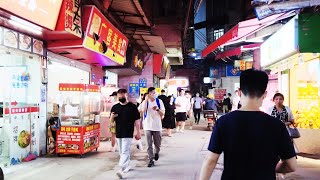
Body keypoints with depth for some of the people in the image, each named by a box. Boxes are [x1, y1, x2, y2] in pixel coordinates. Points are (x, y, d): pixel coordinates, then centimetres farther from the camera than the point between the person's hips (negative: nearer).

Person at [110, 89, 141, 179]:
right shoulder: (115, 107, 6)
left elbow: (136, 120, -3)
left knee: (125, 152, -10)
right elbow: (111, 121, 11)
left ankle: (121, 170, -13)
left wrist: (138, 132, -5)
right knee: (121, 152, 16)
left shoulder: (132, 106, -5)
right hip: (118, 133, 5)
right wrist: (112, 116, -12)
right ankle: (127, 166, 33)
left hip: (128, 133, -5)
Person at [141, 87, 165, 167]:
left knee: (157, 143, 12)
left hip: (157, 126, 1)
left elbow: (162, 113, -1)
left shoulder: (159, 101, 0)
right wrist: (146, 100, -22)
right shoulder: (145, 102, -2)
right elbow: (143, 110, -22)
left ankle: (156, 153, 42)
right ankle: (151, 160, 7)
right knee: (149, 144, -1)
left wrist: (157, 109, -19)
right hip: (148, 126, -1)